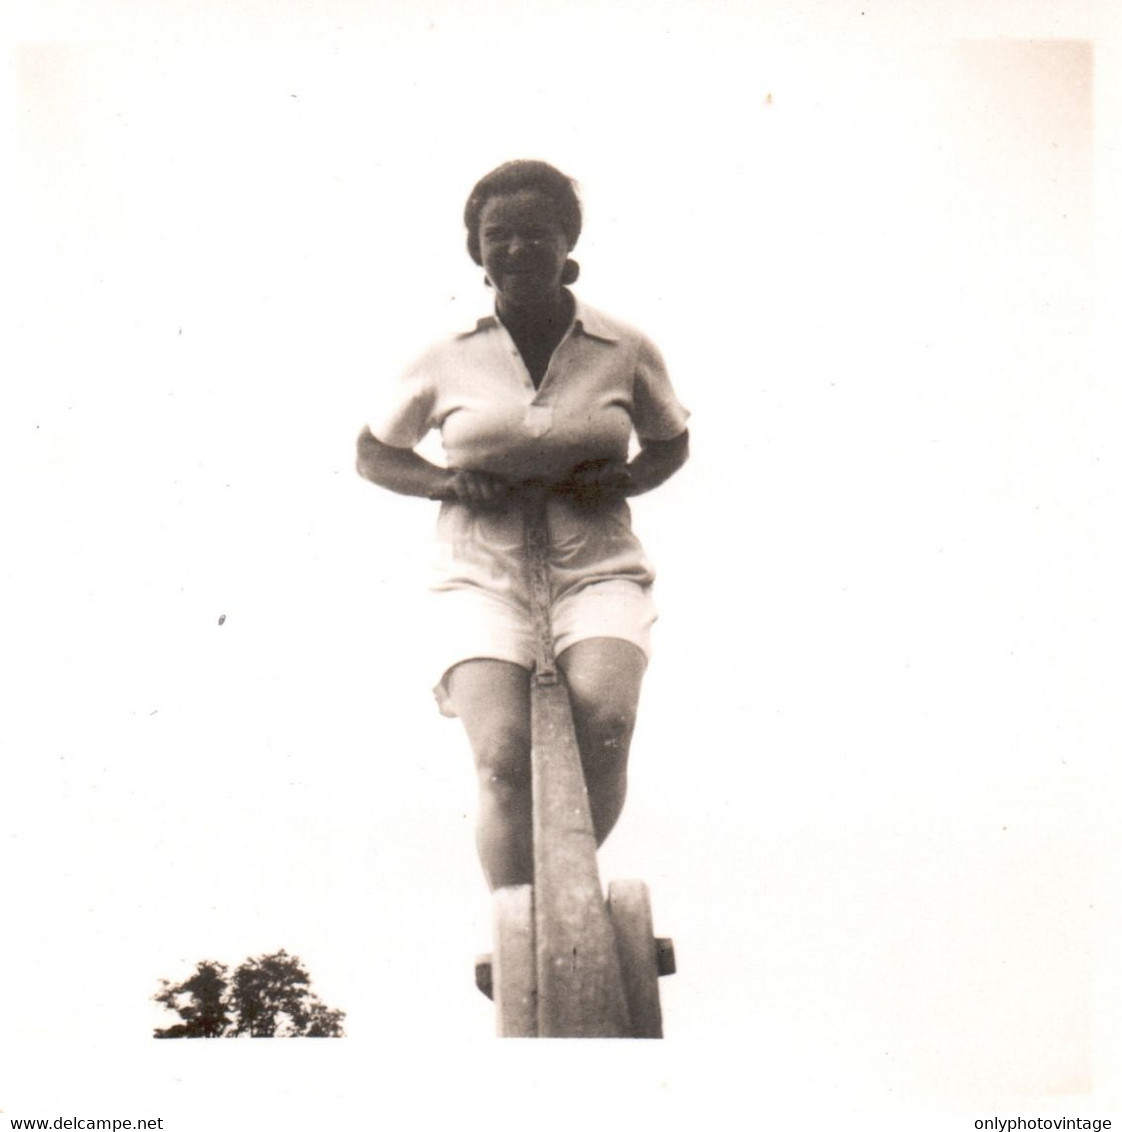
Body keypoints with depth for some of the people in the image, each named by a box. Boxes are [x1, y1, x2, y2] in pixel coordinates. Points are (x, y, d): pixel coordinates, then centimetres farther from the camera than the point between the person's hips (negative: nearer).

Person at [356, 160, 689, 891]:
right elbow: (373, 453, 16)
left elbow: (672, 443, 21)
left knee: (605, 724, -26)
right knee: (505, 761, -19)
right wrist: (447, 482, -4)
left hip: (597, 573, 0)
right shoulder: (449, 363, 4)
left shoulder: (626, 352, 4)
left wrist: (622, 481, -1)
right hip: (483, 582, 0)